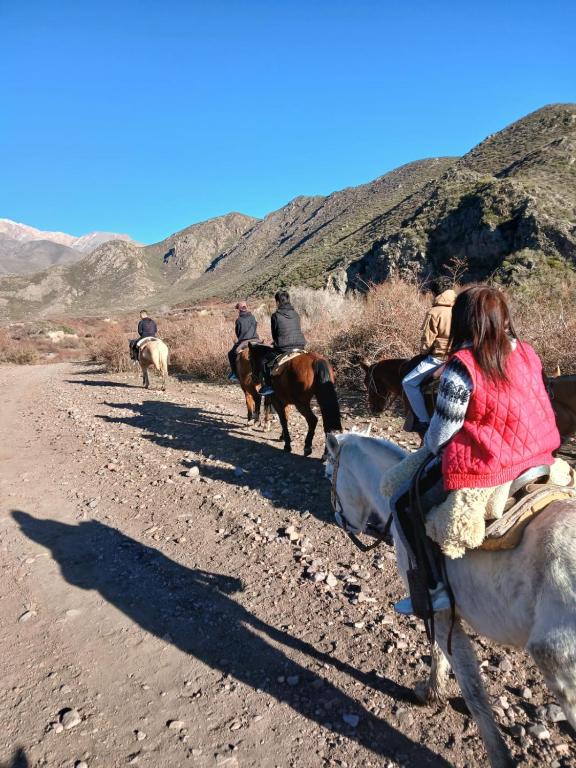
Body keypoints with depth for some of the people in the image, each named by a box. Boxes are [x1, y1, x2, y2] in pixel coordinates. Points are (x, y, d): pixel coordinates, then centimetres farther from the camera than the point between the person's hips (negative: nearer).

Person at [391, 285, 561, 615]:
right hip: (536, 460, 7)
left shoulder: (462, 366, -17)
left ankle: (434, 586, 12)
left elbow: (441, 430, -11)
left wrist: (428, 450, 10)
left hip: (480, 470, -7)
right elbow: (539, 410, 12)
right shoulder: (529, 354, 3)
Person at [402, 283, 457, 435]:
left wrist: (423, 353, 9)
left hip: (439, 357, -8)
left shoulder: (434, 312, -9)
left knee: (408, 382, -5)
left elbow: (427, 340, -9)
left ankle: (424, 421, -10)